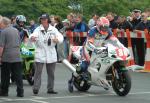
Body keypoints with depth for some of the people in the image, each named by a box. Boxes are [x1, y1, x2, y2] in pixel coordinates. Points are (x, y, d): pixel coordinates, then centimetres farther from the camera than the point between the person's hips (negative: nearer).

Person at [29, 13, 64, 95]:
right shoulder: (38, 29, -1)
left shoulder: (53, 29, 6)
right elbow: (34, 34, -20)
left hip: (51, 54, 3)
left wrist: (57, 40, -26)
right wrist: (32, 38, -45)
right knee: (38, 71, -8)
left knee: (51, 73, 9)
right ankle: (36, 88, -8)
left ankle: (50, 89, 18)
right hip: (40, 54, -3)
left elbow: (61, 37, -2)